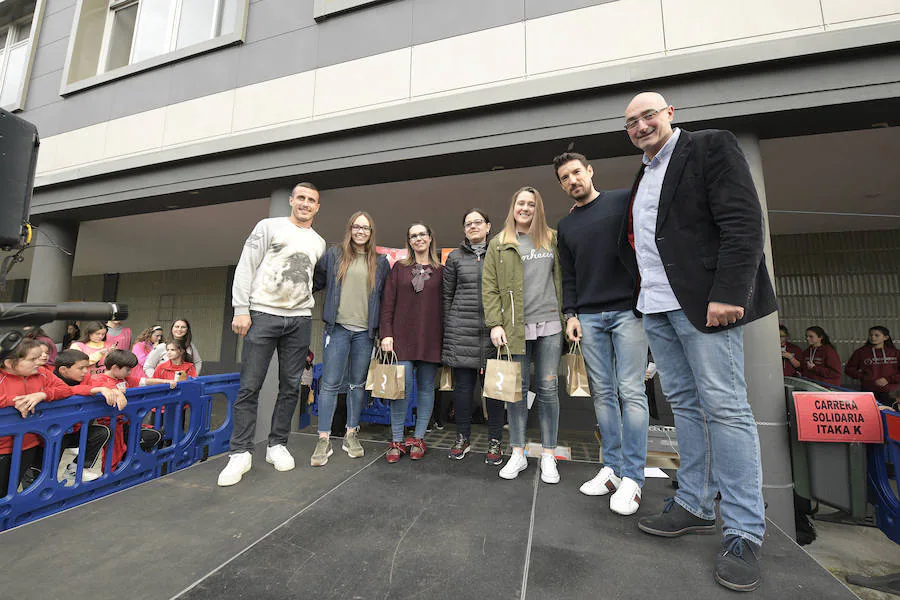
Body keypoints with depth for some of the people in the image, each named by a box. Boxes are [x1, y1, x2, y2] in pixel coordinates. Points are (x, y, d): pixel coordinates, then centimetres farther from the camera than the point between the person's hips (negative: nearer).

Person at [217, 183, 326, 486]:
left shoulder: (319, 243, 16)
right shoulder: (269, 226, 5)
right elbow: (245, 267, -1)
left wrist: (305, 310, 11)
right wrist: (241, 309, -9)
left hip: (299, 319, 4)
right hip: (263, 314, -3)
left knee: (290, 386, 6)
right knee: (250, 386, -2)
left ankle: (277, 445, 20)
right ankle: (241, 452, 10)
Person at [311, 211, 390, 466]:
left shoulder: (380, 262, 10)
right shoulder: (334, 254, 7)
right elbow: (316, 281, 13)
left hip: (365, 332, 1)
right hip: (338, 328, -1)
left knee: (358, 384, 9)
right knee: (330, 384, -2)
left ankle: (351, 435, 22)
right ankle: (323, 439, 9)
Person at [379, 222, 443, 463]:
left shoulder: (440, 271, 10)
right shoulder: (399, 267, 10)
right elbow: (388, 303, 5)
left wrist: (446, 339, 3)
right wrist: (386, 333, -4)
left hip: (431, 338, 1)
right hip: (403, 336, 0)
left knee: (426, 387, 5)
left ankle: (418, 439, 19)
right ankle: (396, 440, 10)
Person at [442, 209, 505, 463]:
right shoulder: (455, 257, 11)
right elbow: (447, 295, 11)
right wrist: (446, 330, 7)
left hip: (493, 330, 0)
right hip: (461, 329, 1)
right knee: (463, 384, 5)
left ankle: (495, 441, 18)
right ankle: (462, 438, 21)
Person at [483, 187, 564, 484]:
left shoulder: (552, 239, 13)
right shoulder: (499, 244, 8)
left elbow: (562, 280, 13)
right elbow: (489, 288, 3)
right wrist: (495, 324, -7)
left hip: (549, 325, 1)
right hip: (515, 327, -1)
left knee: (548, 389, 5)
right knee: (517, 388, 6)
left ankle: (548, 455, 18)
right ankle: (518, 453, 20)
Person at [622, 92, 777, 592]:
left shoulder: (711, 147, 1)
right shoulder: (642, 178, 22)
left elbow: (743, 222, -11)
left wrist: (728, 294, -20)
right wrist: (645, 294, 13)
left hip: (704, 303, -7)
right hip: (656, 307, 7)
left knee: (725, 409, -4)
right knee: (686, 405, 11)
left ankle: (744, 532, 10)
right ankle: (696, 507, 23)